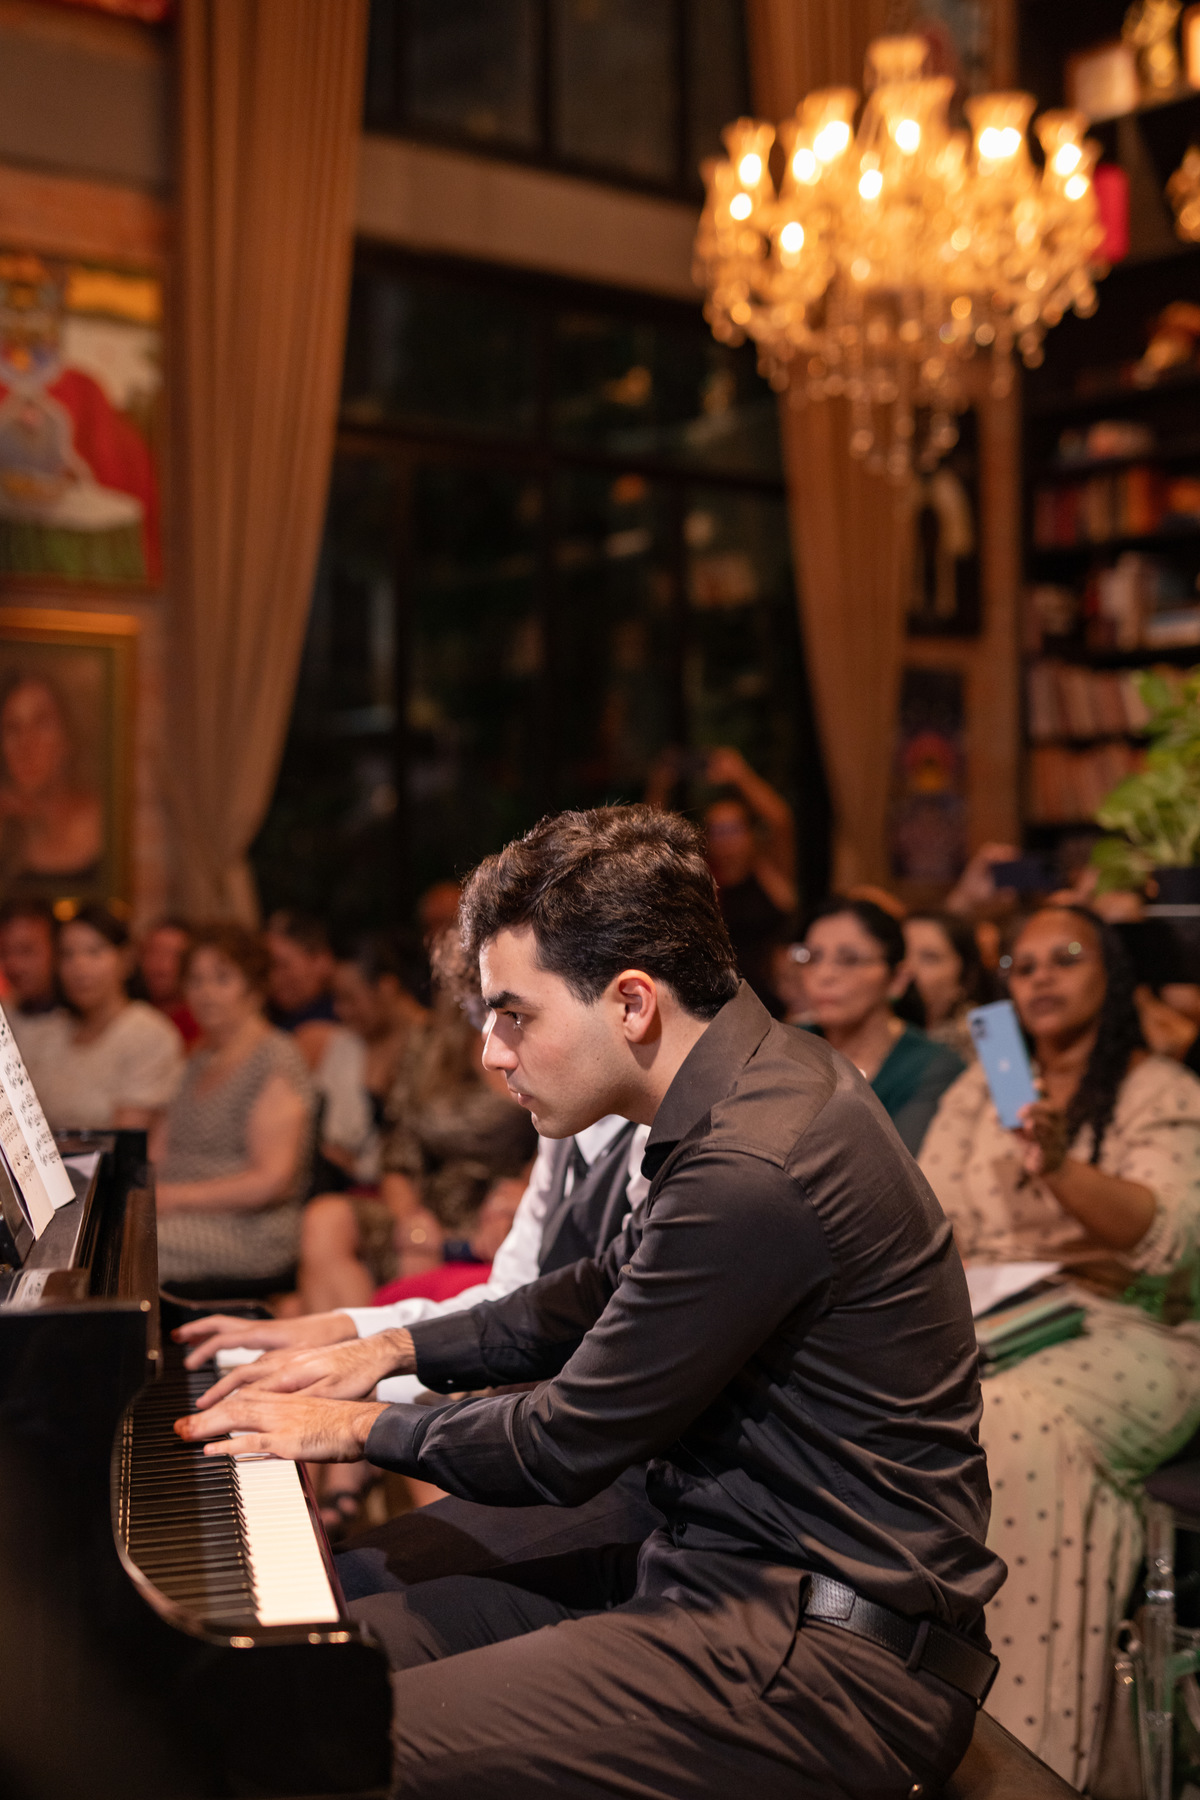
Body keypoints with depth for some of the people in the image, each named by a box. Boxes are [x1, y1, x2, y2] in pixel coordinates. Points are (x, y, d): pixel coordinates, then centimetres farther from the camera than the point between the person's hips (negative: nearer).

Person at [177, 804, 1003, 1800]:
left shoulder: (755, 1173, -25)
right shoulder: (761, 1079, 7)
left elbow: (562, 1452, -15)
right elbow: (601, 1298, 23)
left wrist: (362, 1427, 1)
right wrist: (389, 1347, 20)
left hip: (832, 1659, -10)